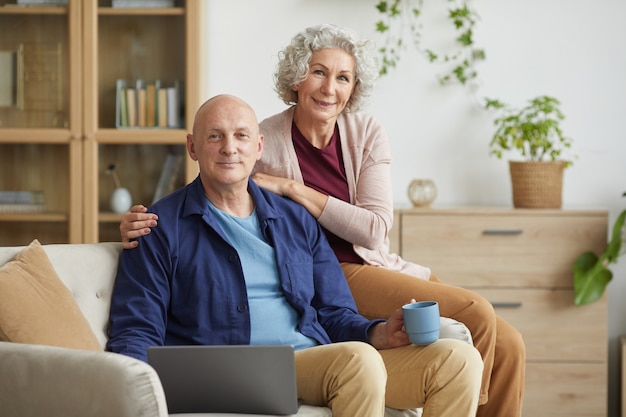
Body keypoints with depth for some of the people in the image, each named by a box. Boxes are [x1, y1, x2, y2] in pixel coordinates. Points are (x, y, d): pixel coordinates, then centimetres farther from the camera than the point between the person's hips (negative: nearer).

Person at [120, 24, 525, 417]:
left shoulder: (367, 133, 0)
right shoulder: (263, 142, -8)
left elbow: (375, 229, -9)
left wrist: (290, 188, -17)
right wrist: (141, 225, -25)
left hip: (383, 267, 5)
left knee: (507, 345, -11)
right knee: (476, 313, -21)